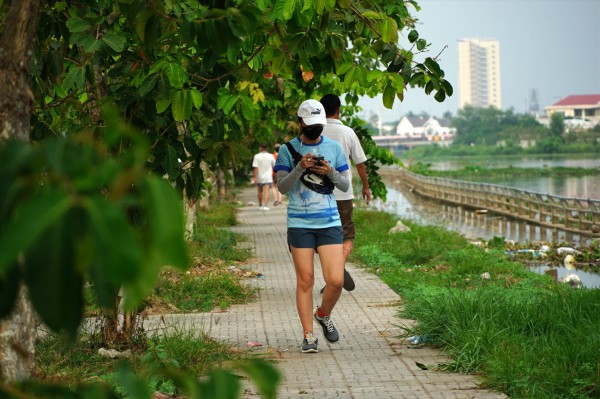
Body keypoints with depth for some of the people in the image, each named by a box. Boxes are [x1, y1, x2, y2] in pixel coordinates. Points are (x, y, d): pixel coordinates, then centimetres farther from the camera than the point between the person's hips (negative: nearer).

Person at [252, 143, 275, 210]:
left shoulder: (257, 156, -7)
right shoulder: (270, 156, -1)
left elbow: (255, 168, -12)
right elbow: (274, 166, 8)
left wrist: (255, 177, -12)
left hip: (259, 177, 1)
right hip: (268, 177, -1)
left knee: (260, 191, 18)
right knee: (266, 192, -7)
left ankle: (260, 205, 29)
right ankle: (265, 206, -21)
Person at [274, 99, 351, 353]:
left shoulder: (334, 148, 9)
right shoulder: (288, 150, 3)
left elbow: (346, 185, 10)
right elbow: (282, 187, -3)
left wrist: (331, 172, -9)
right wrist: (300, 168, -17)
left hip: (329, 222, 2)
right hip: (299, 224, -2)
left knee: (336, 280, -5)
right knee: (305, 281, -2)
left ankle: (323, 315, 24)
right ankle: (308, 335, 8)